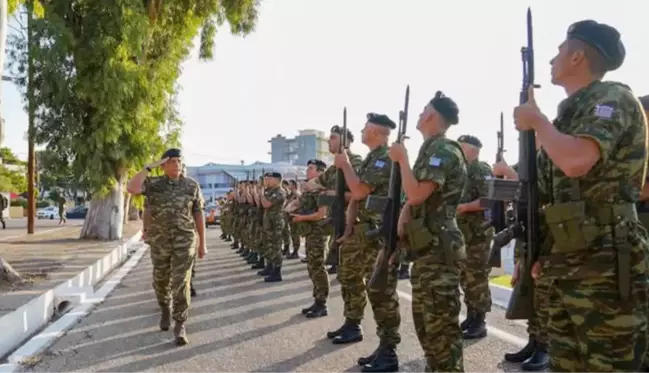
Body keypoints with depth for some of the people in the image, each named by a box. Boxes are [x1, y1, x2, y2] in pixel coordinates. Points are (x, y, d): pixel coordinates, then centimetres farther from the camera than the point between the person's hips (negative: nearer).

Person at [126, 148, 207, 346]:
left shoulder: (192, 185, -1)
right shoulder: (153, 184, -2)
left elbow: (198, 214, 2)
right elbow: (131, 188, -21)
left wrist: (202, 243, 1)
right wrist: (149, 167, -16)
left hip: (184, 242, -1)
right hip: (159, 243, 2)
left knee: (181, 283, -7)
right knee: (161, 282, 17)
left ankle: (180, 325, 3)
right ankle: (165, 311, 43)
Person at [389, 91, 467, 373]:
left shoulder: (444, 150, -13)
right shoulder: (429, 149, 17)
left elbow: (417, 194, -21)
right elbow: (415, 196, 21)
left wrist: (402, 159, -10)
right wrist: (403, 217, 3)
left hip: (439, 248, -10)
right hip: (425, 247, 10)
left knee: (441, 322, -4)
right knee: (425, 319, 17)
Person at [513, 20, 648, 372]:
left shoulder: (613, 98, -7)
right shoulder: (570, 111, 19)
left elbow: (576, 161, -27)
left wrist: (536, 120, -10)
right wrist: (536, 250, 15)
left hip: (604, 268, -9)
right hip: (567, 267, 9)